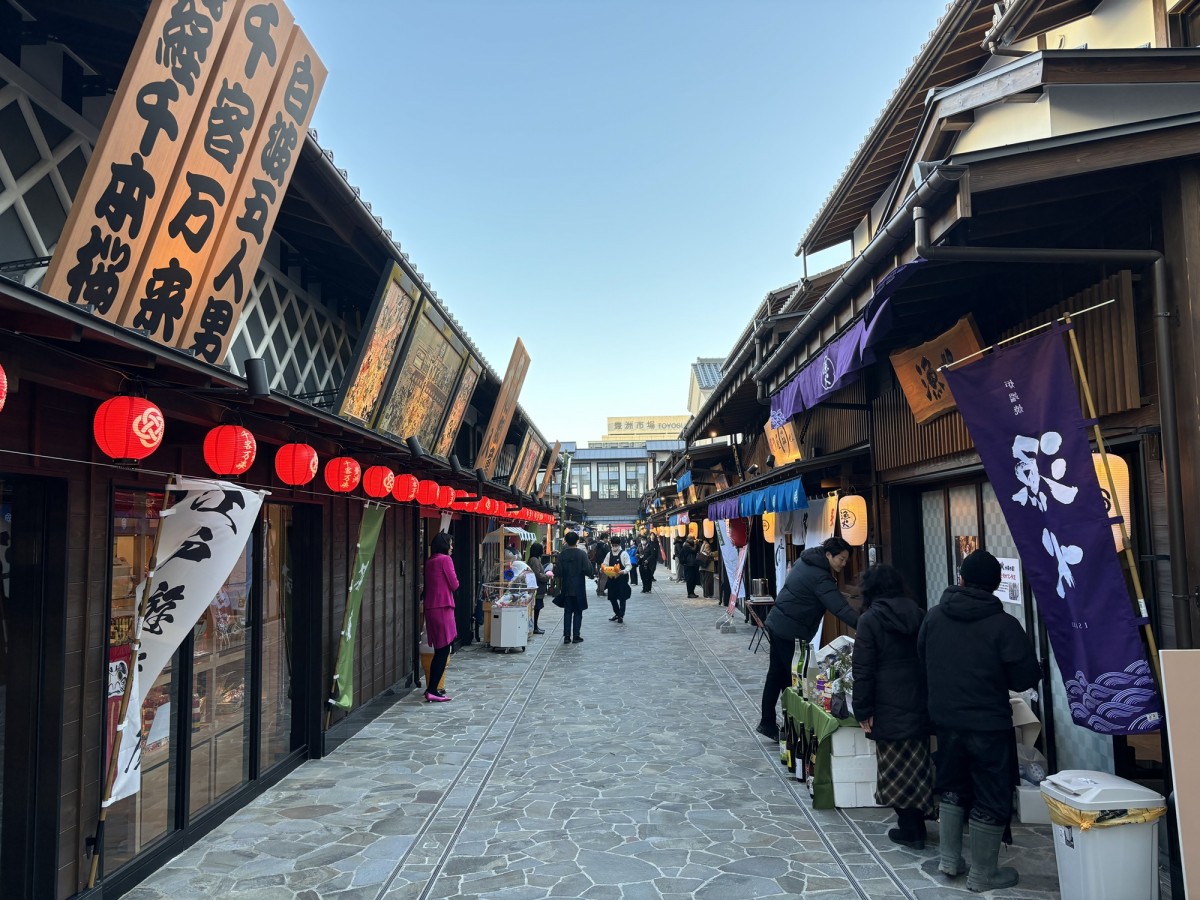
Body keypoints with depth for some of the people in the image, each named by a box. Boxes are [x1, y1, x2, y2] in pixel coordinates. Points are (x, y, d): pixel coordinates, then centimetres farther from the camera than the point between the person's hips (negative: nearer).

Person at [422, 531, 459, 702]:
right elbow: (454, 585, -9)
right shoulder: (445, 559, -10)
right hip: (443, 606, -8)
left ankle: (432, 688, 19)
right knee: (443, 651, -5)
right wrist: (454, 581, 11)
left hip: (430, 607, 8)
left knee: (439, 650, 15)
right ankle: (432, 691, -8)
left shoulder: (429, 561, 13)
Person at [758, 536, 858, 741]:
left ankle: (767, 723, 22)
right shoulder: (819, 577, -21)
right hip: (789, 630, -10)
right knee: (792, 678, -2)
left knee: (776, 674, 15)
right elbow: (840, 608, -29)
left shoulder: (806, 561, 8)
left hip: (776, 623, 10)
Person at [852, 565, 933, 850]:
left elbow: (863, 671, -13)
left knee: (896, 769, 5)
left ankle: (910, 829, 11)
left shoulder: (869, 620, -10)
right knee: (919, 764, 15)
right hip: (920, 705, 6)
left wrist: (863, 711, -8)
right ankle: (917, 822, 24)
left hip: (889, 708, -6)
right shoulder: (918, 615, 6)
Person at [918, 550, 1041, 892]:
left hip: (945, 719, 5)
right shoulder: (1004, 624, -17)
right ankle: (983, 874, 19)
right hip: (989, 723, -5)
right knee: (992, 798, 10)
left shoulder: (933, 616, -2)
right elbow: (1027, 677, -12)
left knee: (952, 788, 22)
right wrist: (995, 677, 8)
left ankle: (949, 860, 29)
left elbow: (922, 661, 9)